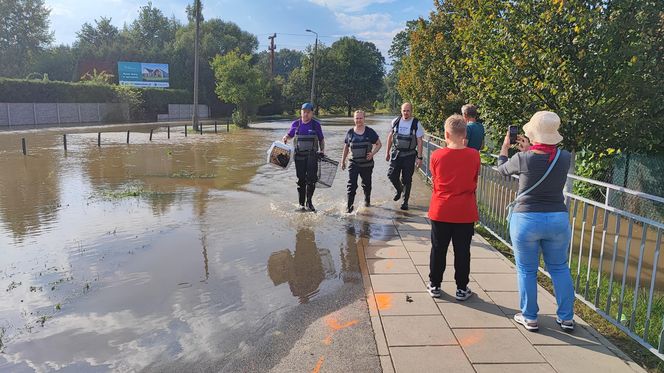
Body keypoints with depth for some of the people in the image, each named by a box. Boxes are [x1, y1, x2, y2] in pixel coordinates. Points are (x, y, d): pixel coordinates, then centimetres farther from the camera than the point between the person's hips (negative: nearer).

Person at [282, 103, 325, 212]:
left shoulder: (316, 124, 4)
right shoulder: (295, 124, 6)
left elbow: (321, 139, 11)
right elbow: (290, 135, 21)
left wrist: (322, 150, -1)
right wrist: (286, 138, -1)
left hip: (312, 156, -1)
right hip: (299, 156, 1)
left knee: (311, 178, -9)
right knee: (301, 180, 6)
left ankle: (309, 201, 7)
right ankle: (301, 204, 16)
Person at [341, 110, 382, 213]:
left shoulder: (370, 132, -4)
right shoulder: (350, 132, 1)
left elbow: (378, 144, 3)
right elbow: (346, 148, 10)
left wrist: (372, 153, -14)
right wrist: (343, 161, 11)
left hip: (367, 163, 0)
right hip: (354, 163, 0)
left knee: (366, 183, 16)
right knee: (351, 184, -11)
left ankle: (367, 200, 41)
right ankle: (349, 205, -6)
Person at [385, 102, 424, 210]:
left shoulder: (416, 124, -6)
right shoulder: (395, 121, 2)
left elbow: (419, 141, -5)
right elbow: (390, 137, 12)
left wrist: (419, 157, -10)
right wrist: (388, 152, 12)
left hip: (409, 155, -2)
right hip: (396, 153, 3)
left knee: (407, 180, 2)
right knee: (391, 175, -1)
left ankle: (405, 202, 17)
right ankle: (399, 189, 31)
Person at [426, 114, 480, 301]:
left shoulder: (437, 155, -10)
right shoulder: (474, 155, -8)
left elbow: (434, 181, 3)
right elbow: (474, 181, 5)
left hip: (441, 211, 0)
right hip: (465, 213, 0)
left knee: (438, 250, 12)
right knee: (462, 252, 11)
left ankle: (434, 285, 23)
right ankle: (461, 289, 21)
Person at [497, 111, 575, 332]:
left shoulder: (523, 159, -15)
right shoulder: (565, 158, -5)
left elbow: (502, 169, 7)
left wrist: (505, 146, 21)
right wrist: (528, 150, 20)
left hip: (526, 220, -3)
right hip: (558, 219, 3)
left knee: (526, 270, 11)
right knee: (559, 268, 19)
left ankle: (529, 317, 21)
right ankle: (566, 318, 27)